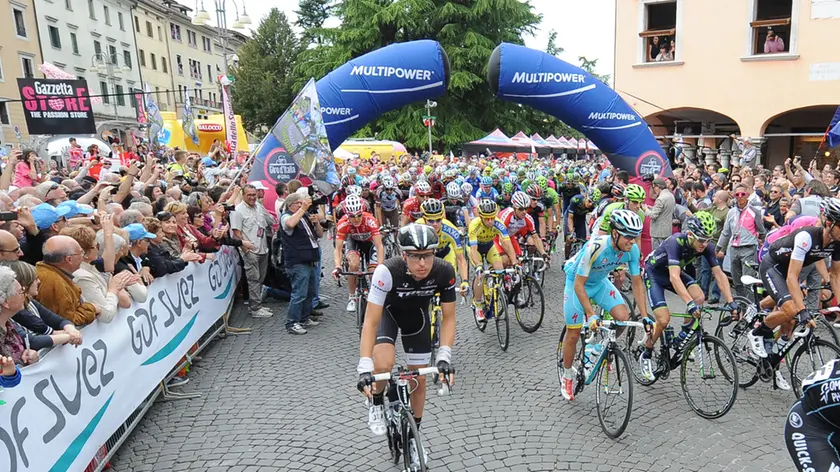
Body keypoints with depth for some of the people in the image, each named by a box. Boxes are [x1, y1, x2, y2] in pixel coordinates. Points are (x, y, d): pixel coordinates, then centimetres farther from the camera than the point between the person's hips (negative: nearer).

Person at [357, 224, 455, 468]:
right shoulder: (387, 271, -41)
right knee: (383, 365, -28)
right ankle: (377, 402, 7)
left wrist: (445, 357, -32)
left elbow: (448, 317, -20)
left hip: (417, 314, 3)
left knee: (418, 377, 6)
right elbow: (371, 322, -38)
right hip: (387, 311, -2)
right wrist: (364, 368, -46)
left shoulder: (445, 272, -32)